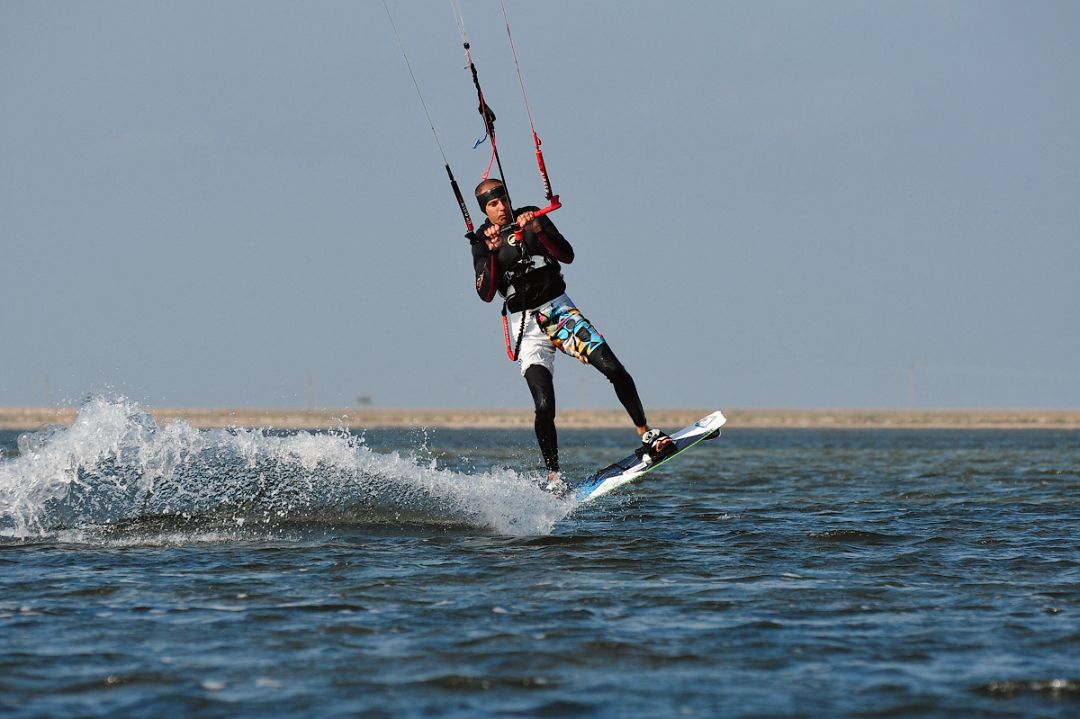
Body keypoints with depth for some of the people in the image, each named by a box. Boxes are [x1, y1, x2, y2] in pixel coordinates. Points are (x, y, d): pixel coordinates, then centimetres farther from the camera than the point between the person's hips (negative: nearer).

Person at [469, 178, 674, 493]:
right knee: (544, 406, -16)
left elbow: (567, 256, -7)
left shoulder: (532, 218, 3)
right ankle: (553, 476, -1)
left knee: (614, 369, -14)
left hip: (560, 309, 2)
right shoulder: (482, 241, -1)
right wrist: (492, 252, -25)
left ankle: (646, 434, 2)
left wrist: (538, 231, -22)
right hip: (528, 325, -2)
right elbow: (486, 293, -12)